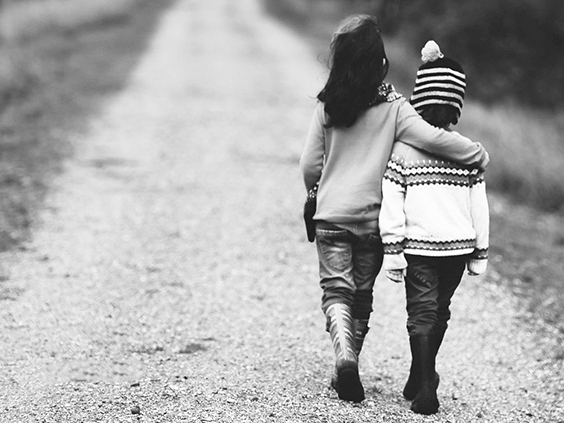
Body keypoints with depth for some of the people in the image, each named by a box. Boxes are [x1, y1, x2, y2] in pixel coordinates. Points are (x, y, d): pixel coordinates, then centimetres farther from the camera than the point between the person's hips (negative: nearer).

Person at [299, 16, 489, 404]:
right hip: (372, 218, 0)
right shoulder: (392, 106, -9)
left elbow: (310, 164, 1)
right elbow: (433, 139, -20)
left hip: (331, 214, 0)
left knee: (336, 290, 3)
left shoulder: (327, 105, -5)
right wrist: (478, 154, -5)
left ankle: (344, 355, -22)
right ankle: (347, 370, 21)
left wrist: (315, 196, 22)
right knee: (362, 295, 15)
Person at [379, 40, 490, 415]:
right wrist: (480, 253, 10)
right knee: (439, 312, 18)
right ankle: (422, 379, 30)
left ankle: (424, 388, -9)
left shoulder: (403, 149, -7)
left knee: (422, 314, 1)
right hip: (458, 244, 2)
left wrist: (392, 250, -3)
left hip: (418, 246, -2)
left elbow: (392, 204, -8)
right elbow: (480, 206, 2)